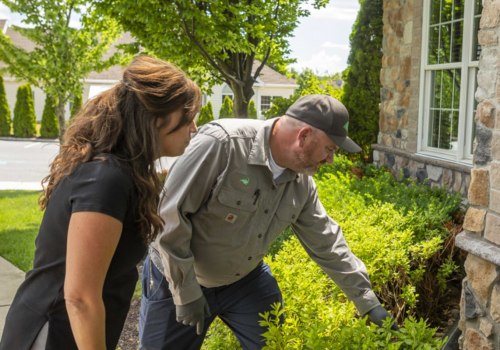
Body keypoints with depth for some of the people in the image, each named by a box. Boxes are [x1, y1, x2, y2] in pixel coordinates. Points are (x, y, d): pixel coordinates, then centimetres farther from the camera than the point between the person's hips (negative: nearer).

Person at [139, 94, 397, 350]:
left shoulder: (302, 181, -8)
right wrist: (187, 293, -22)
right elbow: (170, 214, -27)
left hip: (245, 279, 5)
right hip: (178, 277, -4)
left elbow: (327, 243, 2)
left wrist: (369, 303, 6)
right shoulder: (221, 143, -30)